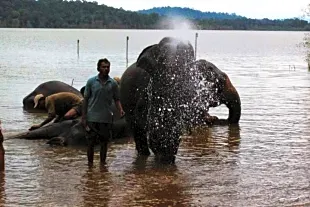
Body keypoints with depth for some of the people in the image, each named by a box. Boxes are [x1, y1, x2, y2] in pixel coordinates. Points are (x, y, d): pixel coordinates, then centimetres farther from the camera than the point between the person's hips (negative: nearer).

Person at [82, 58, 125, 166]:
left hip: (107, 118, 2)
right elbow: (86, 99, 1)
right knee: (90, 143, 3)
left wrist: (120, 110, -11)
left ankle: (102, 163, 21)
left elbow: (116, 99, 8)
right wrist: (83, 117, -2)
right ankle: (90, 164, 15)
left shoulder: (113, 83, 4)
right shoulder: (91, 81, -1)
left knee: (104, 143, 9)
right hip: (92, 118, -1)